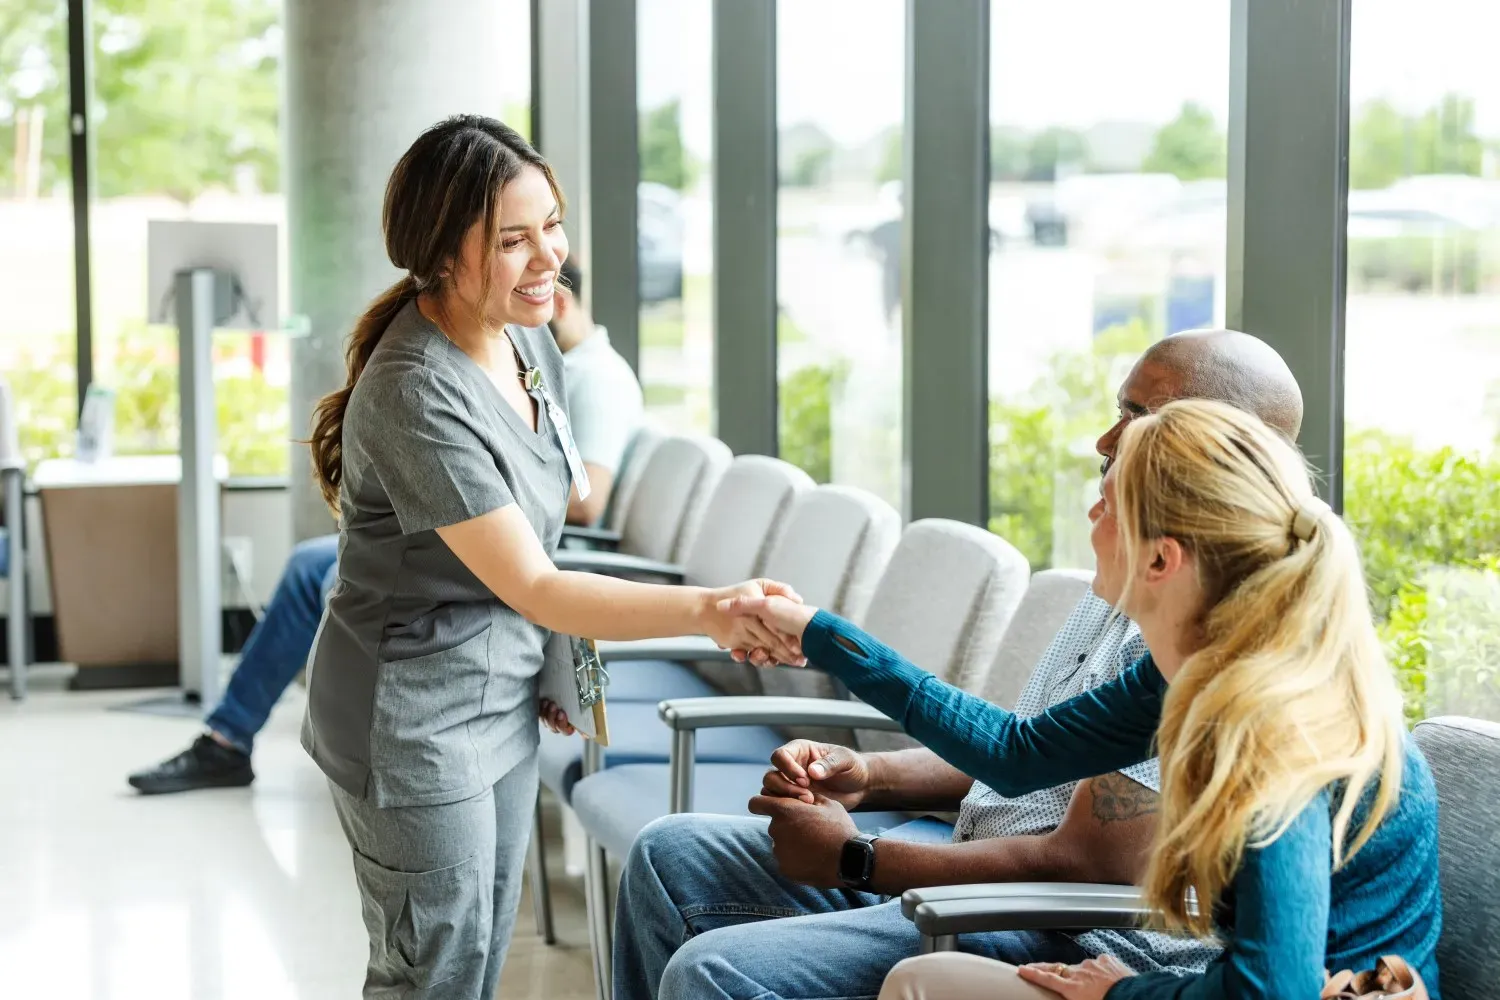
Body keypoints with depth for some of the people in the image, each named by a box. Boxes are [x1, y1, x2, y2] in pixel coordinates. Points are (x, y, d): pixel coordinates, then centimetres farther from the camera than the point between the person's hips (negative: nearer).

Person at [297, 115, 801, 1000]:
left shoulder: (530, 337, 0)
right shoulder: (418, 397, -27)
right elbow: (533, 588, -28)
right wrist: (706, 610, -38)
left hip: (504, 699, 9)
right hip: (414, 719, -8)